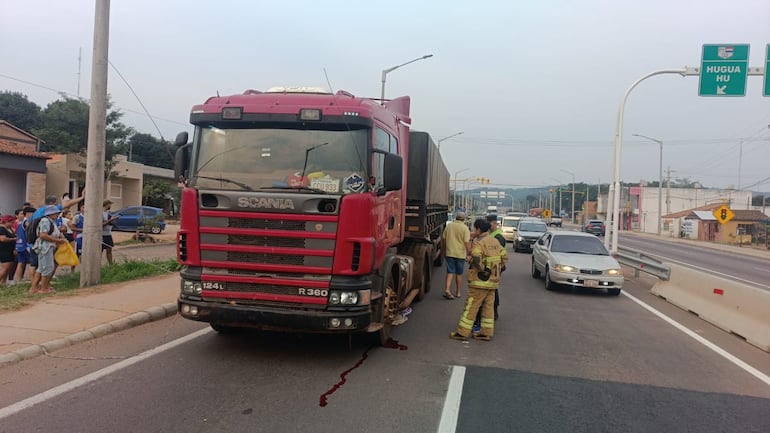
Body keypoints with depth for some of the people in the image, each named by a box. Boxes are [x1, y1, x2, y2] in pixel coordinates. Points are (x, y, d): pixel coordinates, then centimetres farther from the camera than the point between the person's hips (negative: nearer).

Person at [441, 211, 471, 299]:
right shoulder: (465, 228, -9)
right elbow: (467, 243, -14)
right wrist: (469, 253, -5)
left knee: (450, 272, 5)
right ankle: (458, 292, 20)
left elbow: (443, 239, 10)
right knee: (459, 273, 11)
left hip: (449, 253, 2)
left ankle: (447, 289, -14)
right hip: (460, 254, -2)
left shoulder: (449, 226, 3)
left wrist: (444, 251, 20)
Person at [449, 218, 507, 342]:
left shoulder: (479, 243, -14)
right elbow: (504, 256, 13)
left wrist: (481, 269, -17)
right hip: (493, 281, 8)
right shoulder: (496, 242, 10)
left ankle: (462, 332, 4)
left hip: (480, 281, -8)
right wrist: (498, 269, 16)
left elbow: (476, 258, -31)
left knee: (471, 307, -1)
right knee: (488, 306, 12)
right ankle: (487, 332, 16)